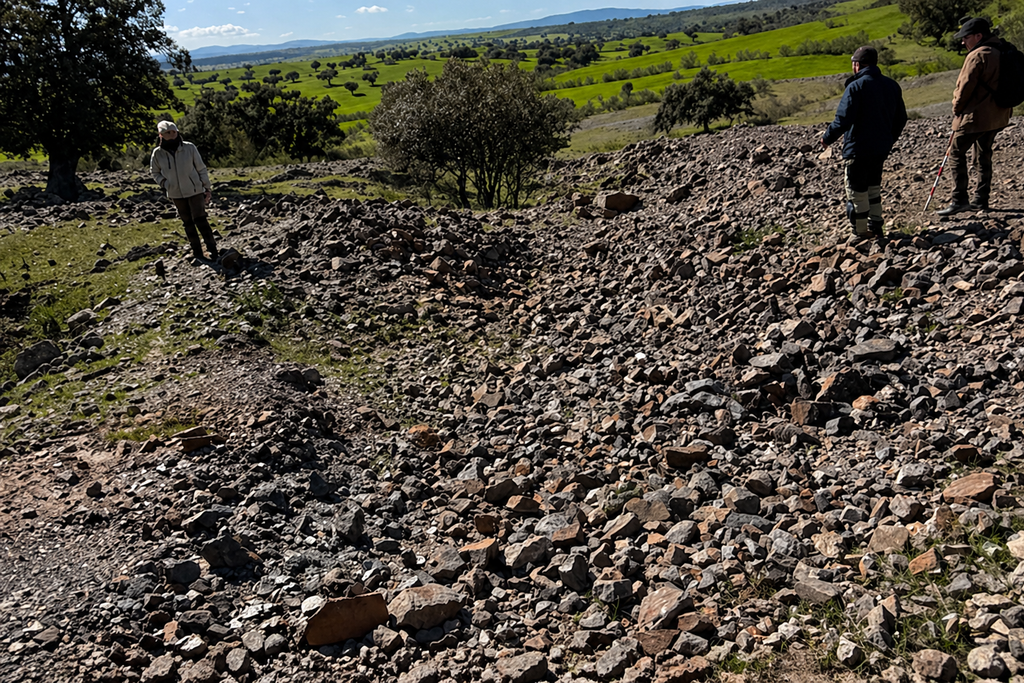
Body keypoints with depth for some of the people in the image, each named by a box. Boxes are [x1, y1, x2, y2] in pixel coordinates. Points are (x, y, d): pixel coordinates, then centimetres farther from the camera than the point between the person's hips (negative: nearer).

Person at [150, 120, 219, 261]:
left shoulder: (189, 148, -11)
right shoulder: (158, 153, -6)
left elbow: (201, 169, -3)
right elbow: (155, 172, 11)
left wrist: (207, 188, -1)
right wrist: (164, 184, -5)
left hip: (195, 190, -3)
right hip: (176, 194, 3)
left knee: (200, 220, -10)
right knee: (188, 223, 10)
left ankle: (212, 249, -3)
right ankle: (197, 252, 19)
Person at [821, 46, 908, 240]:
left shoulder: (855, 87, -16)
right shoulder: (892, 86, 7)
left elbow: (843, 120, -21)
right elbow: (901, 119, 14)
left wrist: (827, 137, -6)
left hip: (858, 149, -7)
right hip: (882, 149, 7)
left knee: (856, 191, 4)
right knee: (874, 187, 22)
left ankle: (861, 233, 10)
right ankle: (876, 227, 26)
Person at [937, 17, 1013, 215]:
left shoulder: (977, 55, -16)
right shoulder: (998, 53, 14)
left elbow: (965, 86, -15)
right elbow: (992, 84, 19)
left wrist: (957, 108, 1)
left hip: (976, 116, -9)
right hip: (997, 115, 10)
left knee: (956, 152, -3)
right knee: (983, 155, 15)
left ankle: (959, 199, -8)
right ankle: (981, 199, 19)